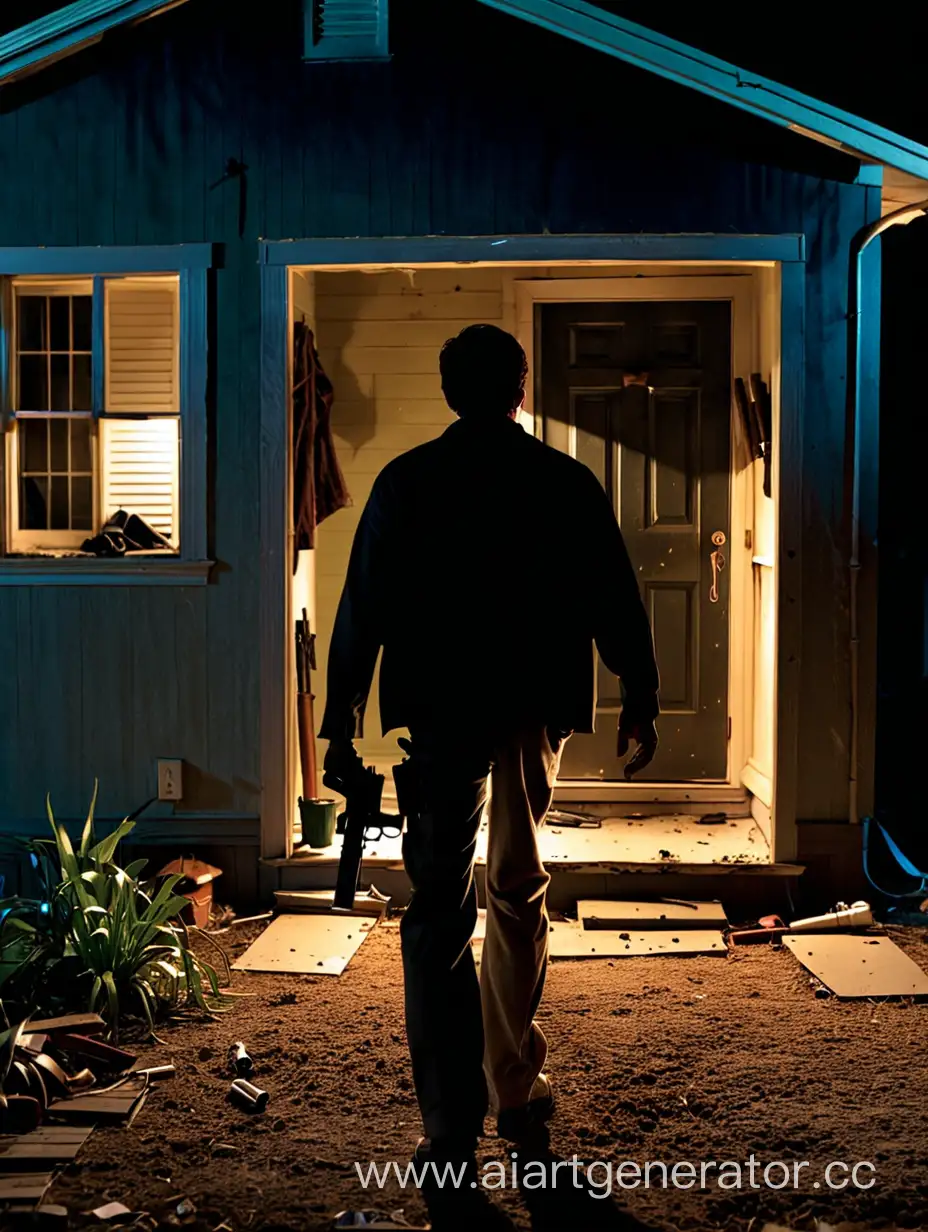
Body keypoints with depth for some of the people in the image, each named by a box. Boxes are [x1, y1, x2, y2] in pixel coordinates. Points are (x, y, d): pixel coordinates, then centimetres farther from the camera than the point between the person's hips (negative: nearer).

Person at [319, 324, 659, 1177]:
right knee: (519, 892, 19)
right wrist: (640, 702, 12)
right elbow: (615, 603, 1)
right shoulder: (569, 484, -1)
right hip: (536, 708, 2)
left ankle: (452, 1124, 3)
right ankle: (517, 1089, 26)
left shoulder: (405, 482, -2)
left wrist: (341, 722, 4)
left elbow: (363, 607, -3)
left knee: (438, 913, 4)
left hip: (438, 711, -1)